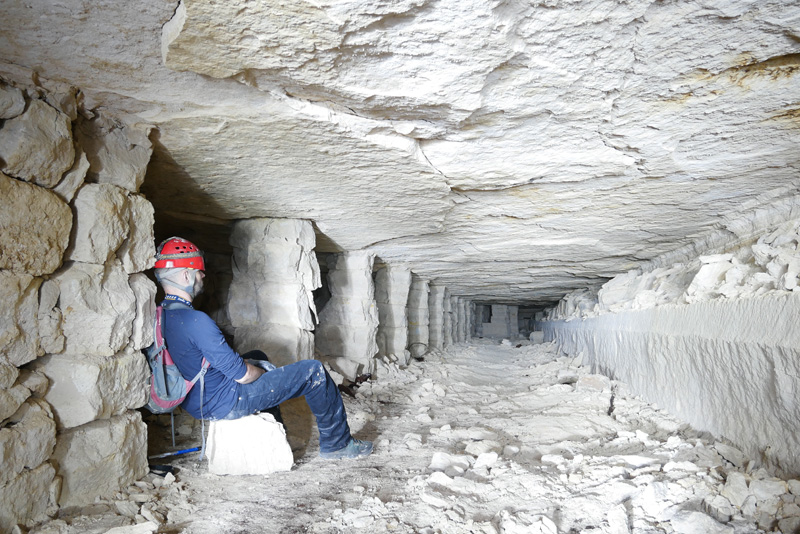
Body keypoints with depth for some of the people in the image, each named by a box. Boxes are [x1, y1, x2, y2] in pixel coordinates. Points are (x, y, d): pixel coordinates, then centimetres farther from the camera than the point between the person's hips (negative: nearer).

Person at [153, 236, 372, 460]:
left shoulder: (159, 316, -1)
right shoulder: (195, 321, -30)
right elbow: (241, 374, -26)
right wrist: (263, 372, -3)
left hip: (194, 403, 10)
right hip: (225, 404, -10)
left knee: (258, 358, 34)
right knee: (314, 372, -2)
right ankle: (337, 443, 17)